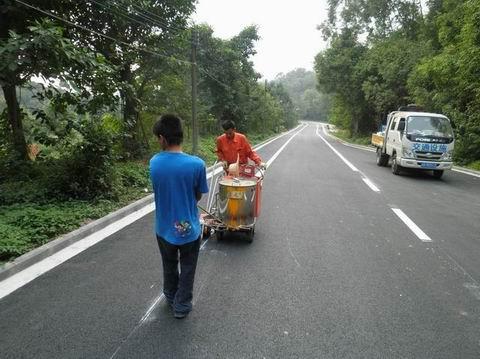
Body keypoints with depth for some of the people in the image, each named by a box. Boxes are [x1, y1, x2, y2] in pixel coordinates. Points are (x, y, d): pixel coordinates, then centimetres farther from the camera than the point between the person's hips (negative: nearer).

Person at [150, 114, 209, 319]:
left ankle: (171, 298, 47)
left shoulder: (154, 163, -12)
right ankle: (181, 306, 32)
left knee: (169, 266, 27)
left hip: (164, 228, 3)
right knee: (187, 269, 19)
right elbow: (198, 196, -9)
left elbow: (159, 190, 0)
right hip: (189, 229, -3)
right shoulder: (196, 164, -21)